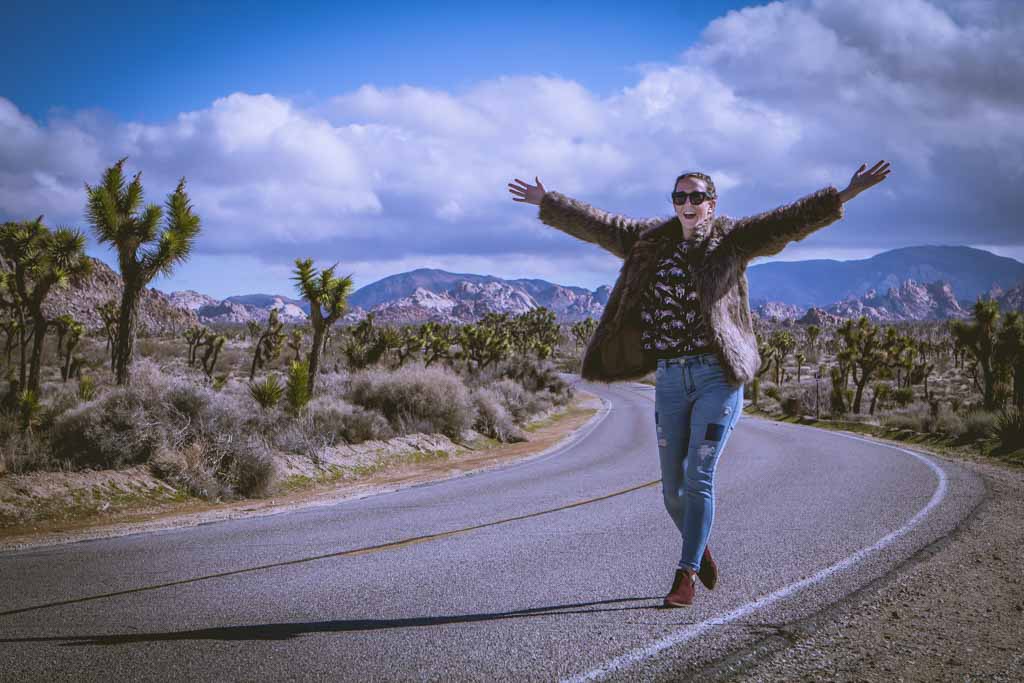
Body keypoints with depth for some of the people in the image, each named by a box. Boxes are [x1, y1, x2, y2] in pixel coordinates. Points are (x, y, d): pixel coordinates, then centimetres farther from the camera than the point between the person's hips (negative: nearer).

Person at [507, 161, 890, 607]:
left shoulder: (732, 240, 2)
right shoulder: (650, 241, 12)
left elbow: (789, 220, -8)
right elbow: (597, 224, 21)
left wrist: (847, 193, -18)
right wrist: (546, 201, 27)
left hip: (718, 375, -4)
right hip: (669, 379, 4)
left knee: (698, 478, -8)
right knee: (673, 487, 7)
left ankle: (685, 576, 0)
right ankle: (701, 549, 33)